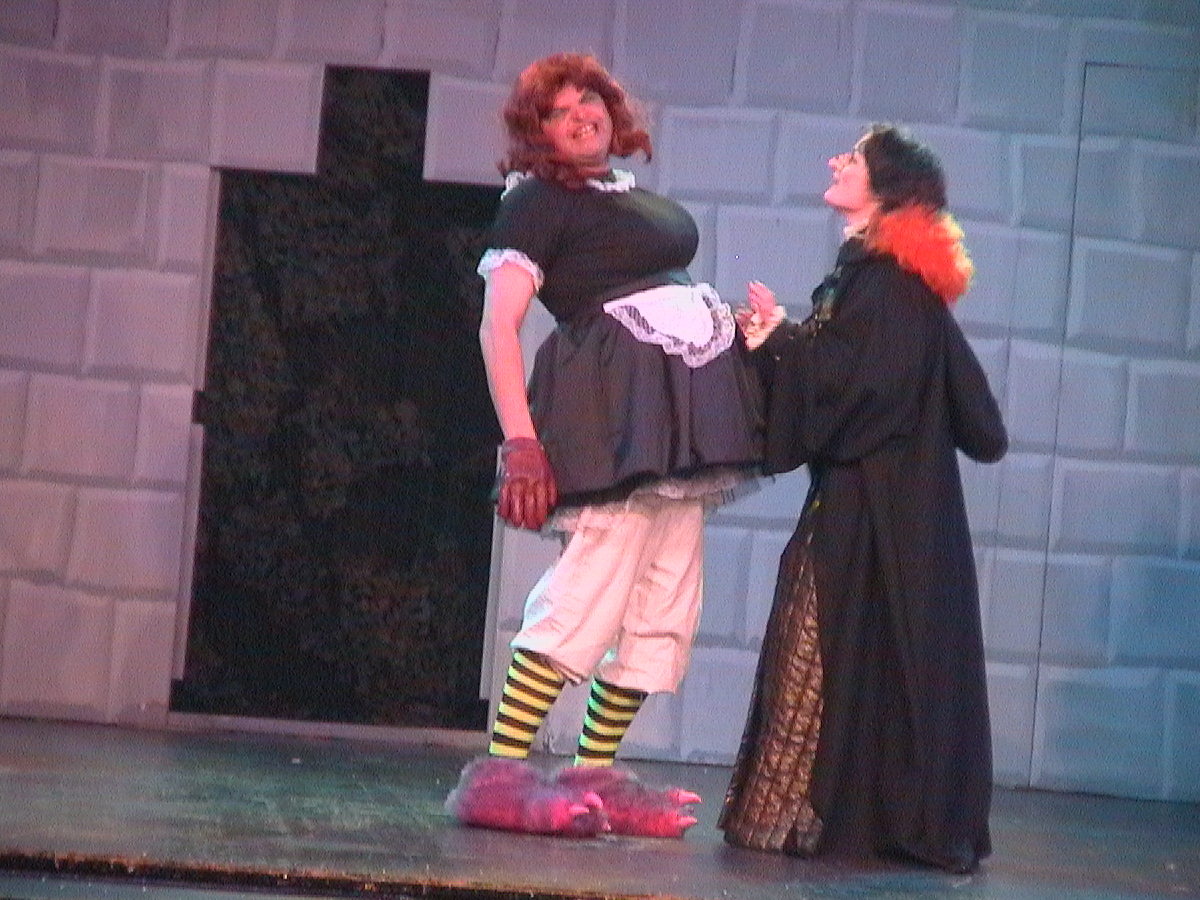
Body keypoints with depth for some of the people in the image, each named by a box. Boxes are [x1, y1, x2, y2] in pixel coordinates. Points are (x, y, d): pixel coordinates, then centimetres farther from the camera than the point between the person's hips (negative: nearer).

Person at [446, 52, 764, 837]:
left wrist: (741, 328, 13)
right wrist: (521, 440, -21)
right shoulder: (538, 199, -3)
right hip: (609, 414, -8)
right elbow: (498, 325, -12)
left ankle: (593, 772, 12)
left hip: (681, 419, 9)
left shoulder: (643, 198, 20)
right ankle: (502, 767, -14)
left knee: (665, 611, 7)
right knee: (588, 595, -17)